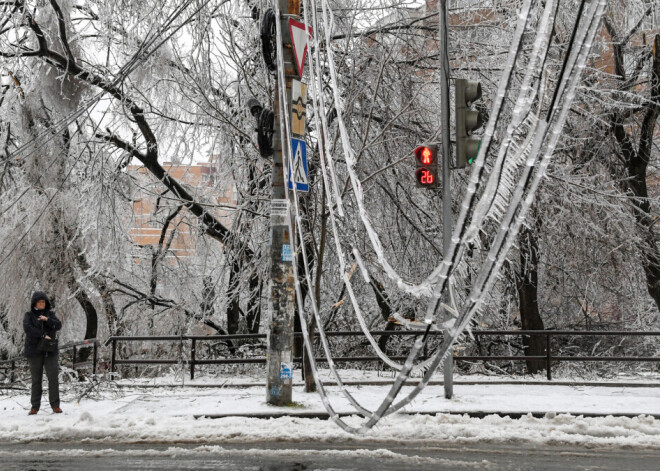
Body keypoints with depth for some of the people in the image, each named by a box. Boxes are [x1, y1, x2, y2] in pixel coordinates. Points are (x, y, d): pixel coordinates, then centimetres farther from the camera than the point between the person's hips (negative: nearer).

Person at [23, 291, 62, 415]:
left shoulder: (50, 314, 12)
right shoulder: (29, 315, 5)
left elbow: (58, 325, -2)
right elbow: (27, 328, -13)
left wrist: (47, 320, -19)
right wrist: (43, 335, -18)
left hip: (50, 351, 1)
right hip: (34, 351, -1)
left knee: (53, 377, -6)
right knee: (36, 379, 2)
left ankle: (55, 405, -4)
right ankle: (35, 406, 7)